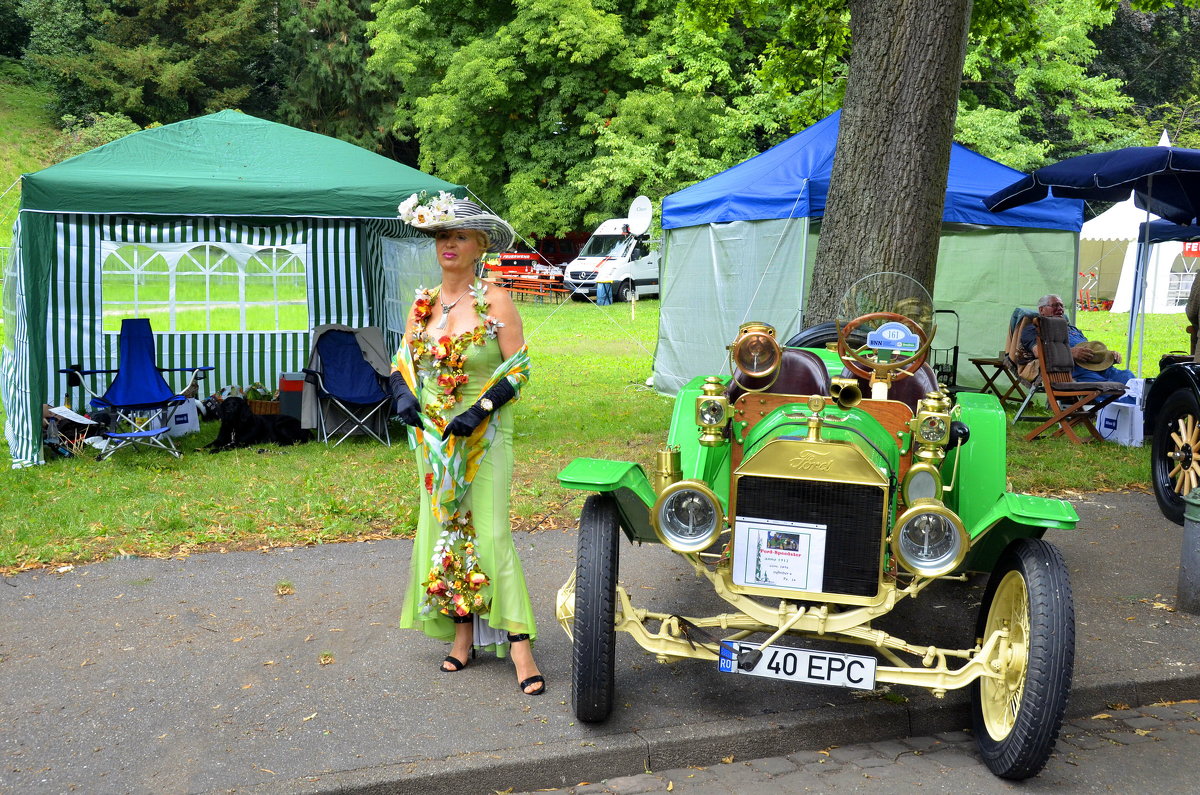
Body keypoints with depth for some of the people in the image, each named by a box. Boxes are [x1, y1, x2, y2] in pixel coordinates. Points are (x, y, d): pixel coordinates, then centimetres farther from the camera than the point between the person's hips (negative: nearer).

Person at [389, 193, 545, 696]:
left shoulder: (495, 301, -8)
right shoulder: (423, 304, 7)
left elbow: (517, 367, -11)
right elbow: (402, 361, 12)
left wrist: (480, 410, -21)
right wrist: (404, 395, -9)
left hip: (484, 435, -5)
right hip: (433, 436, 6)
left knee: (491, 532, -11)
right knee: (444, 529, 9)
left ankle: (519, 645, -6)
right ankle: (462, 634, 21)